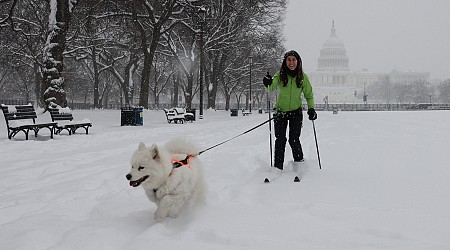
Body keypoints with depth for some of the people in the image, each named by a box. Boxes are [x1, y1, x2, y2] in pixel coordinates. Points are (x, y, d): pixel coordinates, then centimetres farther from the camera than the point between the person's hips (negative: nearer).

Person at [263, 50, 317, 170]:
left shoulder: (303, 77, -5)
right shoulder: (280, 75, -8)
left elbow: (309, 95, 6)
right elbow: (271, 88, -23)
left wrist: (311, 109, -7)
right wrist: (268, 84, -45)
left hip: (296, 112, 0)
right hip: (280, 111, 0)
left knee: (294, 139, -8)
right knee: (280, 140, -5)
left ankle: (299, 162, 16)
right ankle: (277, 166, 5)